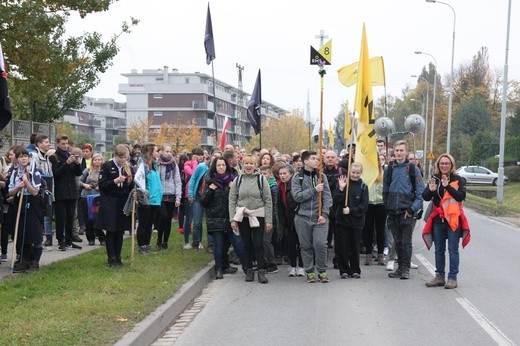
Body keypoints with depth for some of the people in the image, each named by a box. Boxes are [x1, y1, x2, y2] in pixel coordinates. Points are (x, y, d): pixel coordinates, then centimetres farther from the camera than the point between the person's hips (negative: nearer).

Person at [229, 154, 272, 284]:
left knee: (258, 244, -4)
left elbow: (268, 201, -2)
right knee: (246, 244, 8)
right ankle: (249, 271, 17)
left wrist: (269, 220, -7)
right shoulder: (237, 180, 4)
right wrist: (232, 219, -4)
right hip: (242, 216, 2)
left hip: (258, 216, -2)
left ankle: (261, 272, 0)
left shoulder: (261, 179, -1)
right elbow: (232, 201, 4)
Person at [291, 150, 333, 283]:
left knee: (320, 243, -12)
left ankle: (322, 271, 4)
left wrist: (324, 214, -8)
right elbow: (297, 196, -11)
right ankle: (309, 271, 17)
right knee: (306, 246, 5)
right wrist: (314, 190, -14)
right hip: (303, 217, 0)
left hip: (320, 217, 0)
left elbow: (327, 197, 3)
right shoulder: (297, 178, 2)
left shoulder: (321, 177, 7)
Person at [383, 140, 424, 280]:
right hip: (392, 212, 4)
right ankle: (400, 267, 19)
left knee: (406, 241, -3)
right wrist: (387, 207, 7)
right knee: (397, 241, 10)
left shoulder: (413, 169, -3)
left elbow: (420, 192, -5)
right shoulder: (389, 169, 8)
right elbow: (385, 191, 16)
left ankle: (406, 268, 4)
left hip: (407, 212, -4)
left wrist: (413, 209, -12)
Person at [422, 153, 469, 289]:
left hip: (453, 219, -4)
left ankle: (452, 278, 2)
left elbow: (461, 196, -15)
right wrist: (431, 190, -20)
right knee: (439, 250, 10)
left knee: (453, 250, -2)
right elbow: (426, 197, 2)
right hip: (438, 219, 4)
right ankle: (440, 276, 19)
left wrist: (448, 186, -25)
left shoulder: (458, 180, -2)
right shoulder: (434, 179, 8)